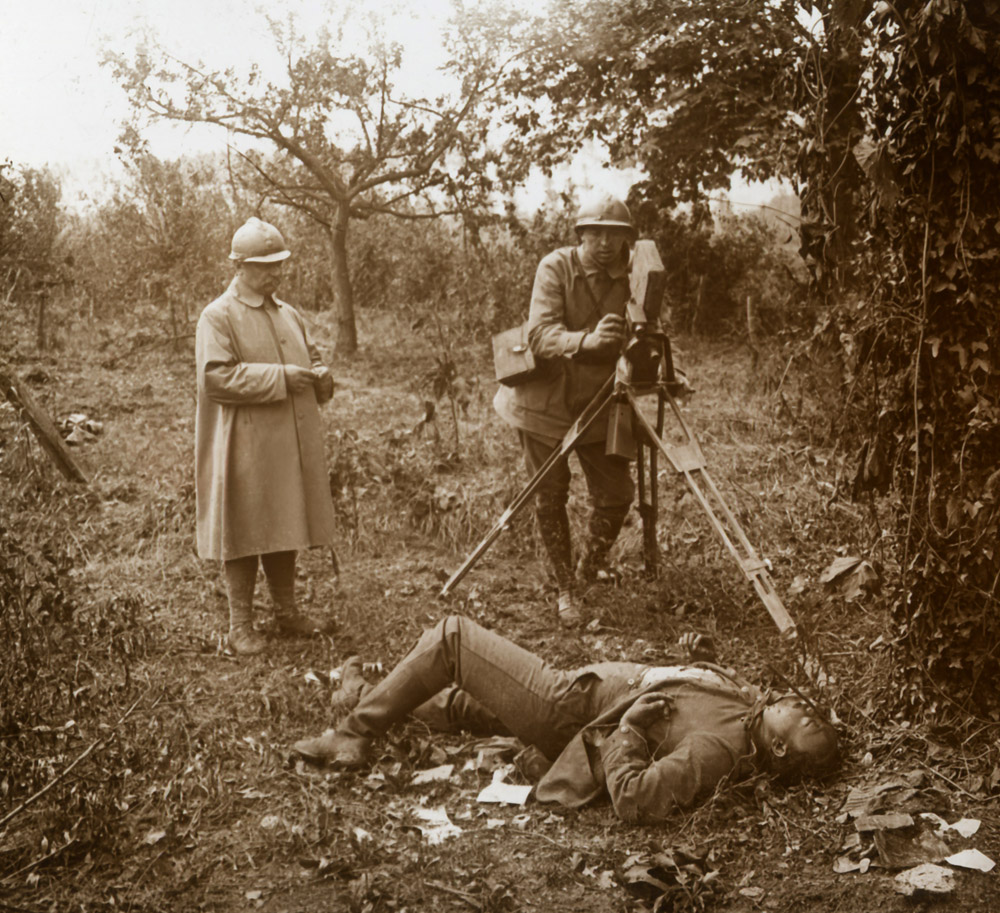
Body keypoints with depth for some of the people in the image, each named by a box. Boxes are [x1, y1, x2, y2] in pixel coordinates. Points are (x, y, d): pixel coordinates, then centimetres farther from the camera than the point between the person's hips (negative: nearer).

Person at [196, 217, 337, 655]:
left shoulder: (289, 314, 15)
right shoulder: (218, 317, -7)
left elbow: (311, 357, 25)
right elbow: (217, 376, -17)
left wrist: (321, 375, 0)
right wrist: (280, 377, -20)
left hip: (292, 445, 6)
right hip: (245, 447, -6)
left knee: (284, 529, 14)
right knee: (245, 534, 0)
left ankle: (287, 611, 26)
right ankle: (241, 624, 10)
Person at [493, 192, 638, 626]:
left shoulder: (629, 278, -3)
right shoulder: (556, 268, -15)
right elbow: (540, 334, -27)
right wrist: (585, 341, -45)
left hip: (597, 403, 3)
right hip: (544, 400, -3)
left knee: (616, 494, 3)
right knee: (549, 498, 5)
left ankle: (588, 572, 29)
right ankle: (566, 589, 23)